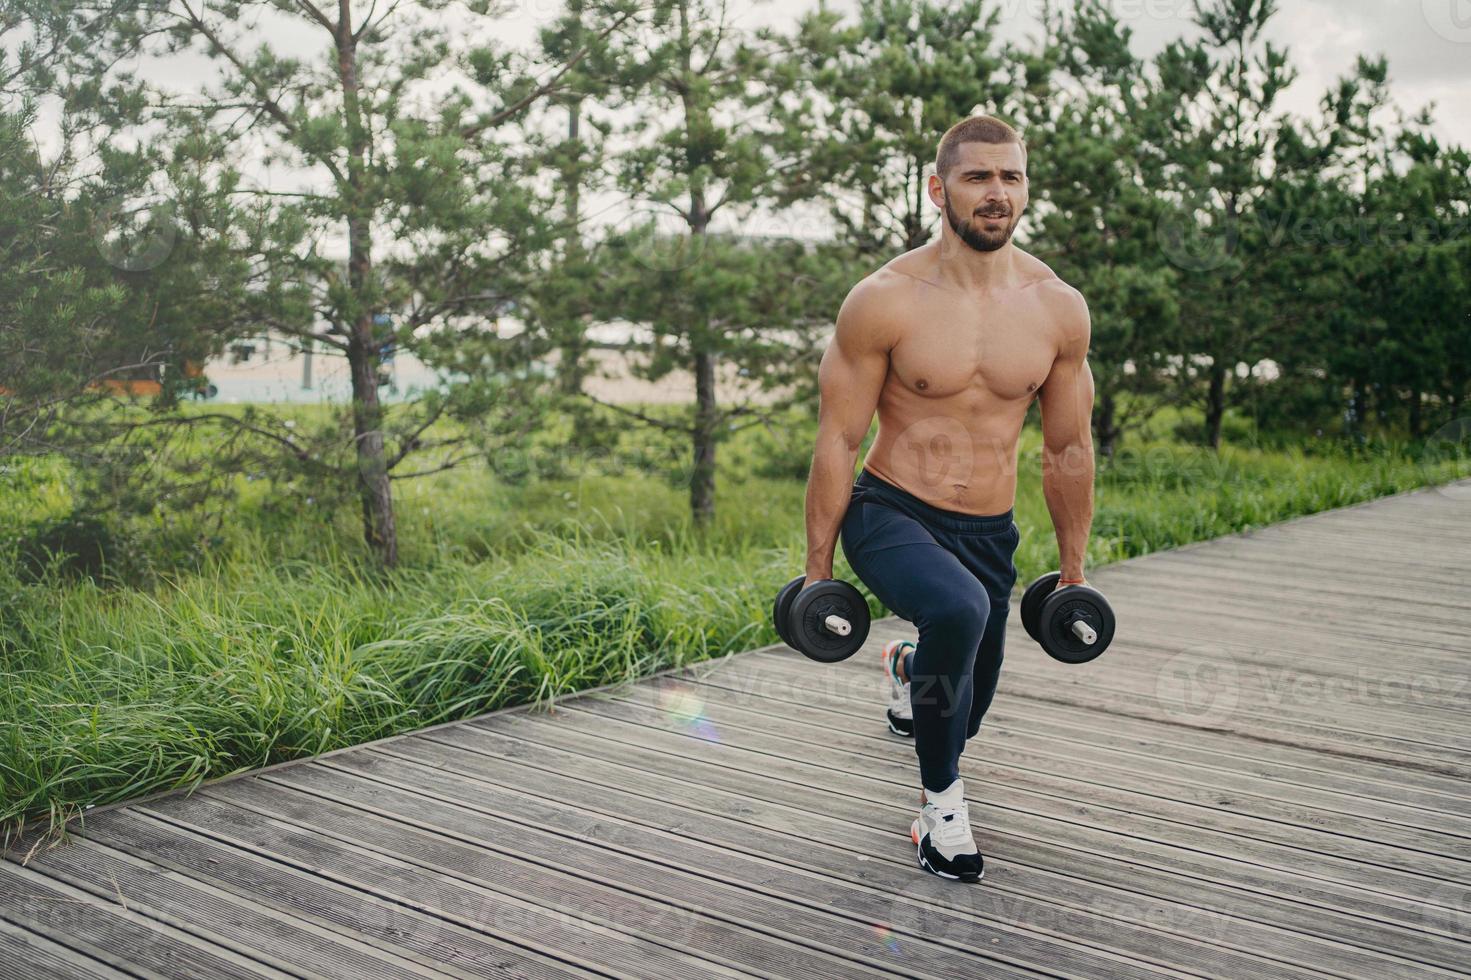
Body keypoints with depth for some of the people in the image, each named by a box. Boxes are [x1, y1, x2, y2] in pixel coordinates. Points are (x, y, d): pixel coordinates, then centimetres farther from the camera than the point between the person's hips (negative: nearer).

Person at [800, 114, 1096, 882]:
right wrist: (817, 572, -7)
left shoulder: (1059, 309, -3)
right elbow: (837, 442, -9)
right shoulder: (885, 300, -13)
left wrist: (1073, 573, 10)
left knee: (962, 713, 17)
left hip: (989, 531, 4)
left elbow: (1068, 451, 6)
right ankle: (941, 802, -13)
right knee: (959, 611, -37)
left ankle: (910, 672, 58)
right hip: (891, 516, -4)